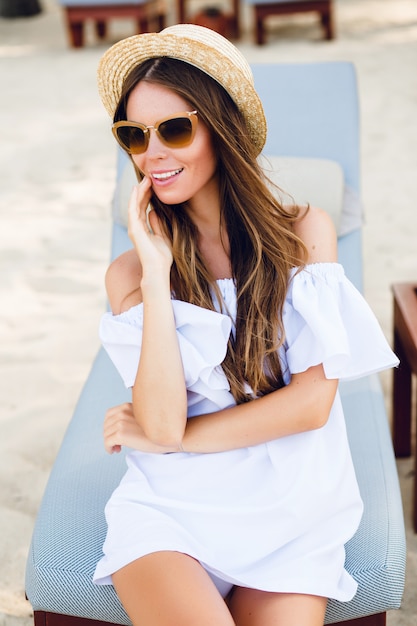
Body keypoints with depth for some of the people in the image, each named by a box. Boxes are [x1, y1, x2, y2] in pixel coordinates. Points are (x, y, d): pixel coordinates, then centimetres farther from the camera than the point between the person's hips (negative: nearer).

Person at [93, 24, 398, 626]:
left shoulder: (304, 232, 0)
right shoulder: (129, 272, 1)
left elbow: (312, 402, -6)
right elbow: (162, 420, -12)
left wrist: (166, 438, -6)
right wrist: (157, 271, -13)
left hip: (288, 513, 1)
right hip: (169, 510, -1)